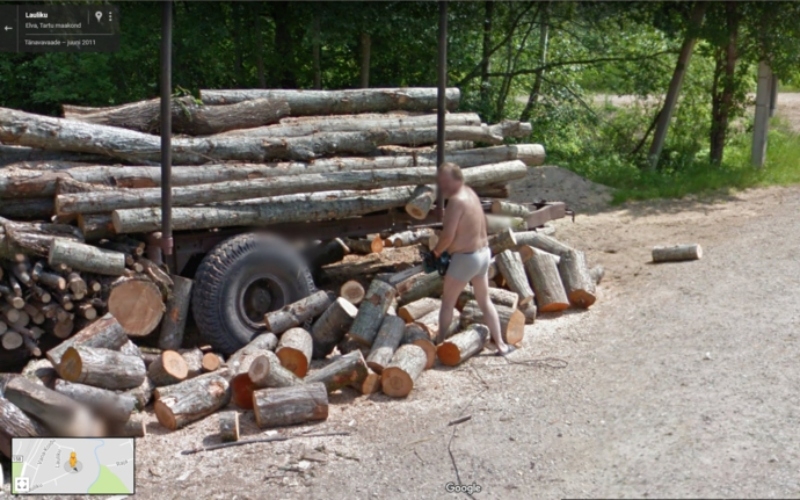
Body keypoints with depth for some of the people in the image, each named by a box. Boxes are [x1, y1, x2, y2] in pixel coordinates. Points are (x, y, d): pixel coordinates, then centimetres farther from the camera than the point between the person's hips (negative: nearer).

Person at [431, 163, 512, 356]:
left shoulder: (456, 201, -21)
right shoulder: (471, 193, 6)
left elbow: (448, 235, -25)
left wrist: (436, 252, -6)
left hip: (465, 258, -9)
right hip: (483, 252, 9)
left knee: (448, 302, 7)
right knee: (485, 301, 18)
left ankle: (440, 343, 15)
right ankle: (500, 344, 21)